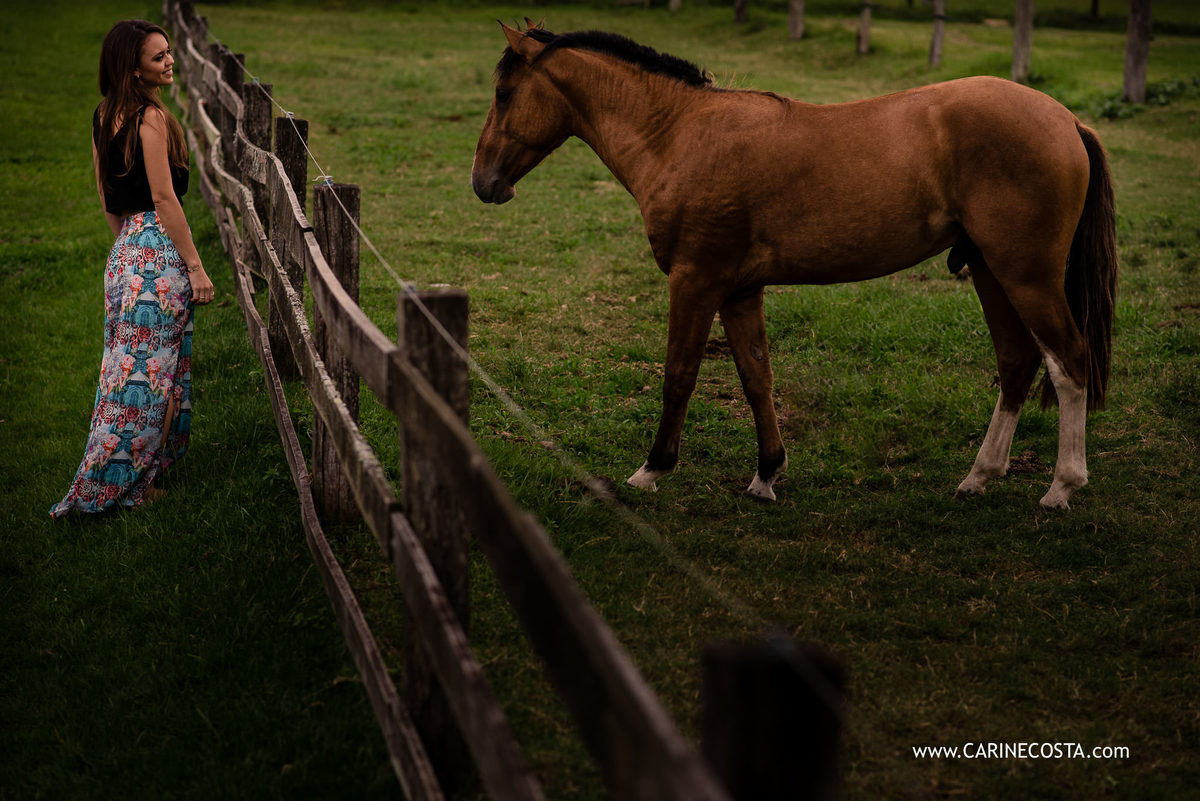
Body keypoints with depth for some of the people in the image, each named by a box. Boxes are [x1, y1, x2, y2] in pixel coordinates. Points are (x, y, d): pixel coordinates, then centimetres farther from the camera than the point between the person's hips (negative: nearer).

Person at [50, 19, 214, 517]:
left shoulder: (104, 117, 11)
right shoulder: (151, 116, -15)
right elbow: (163, 198, -18)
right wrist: (194, 266, -15)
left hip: (125, 250, 9)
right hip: (159, 249, -9)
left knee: (130, 364, 14)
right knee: (148, 369, -3)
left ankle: (123, 475, 22)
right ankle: (117, 482, 0)